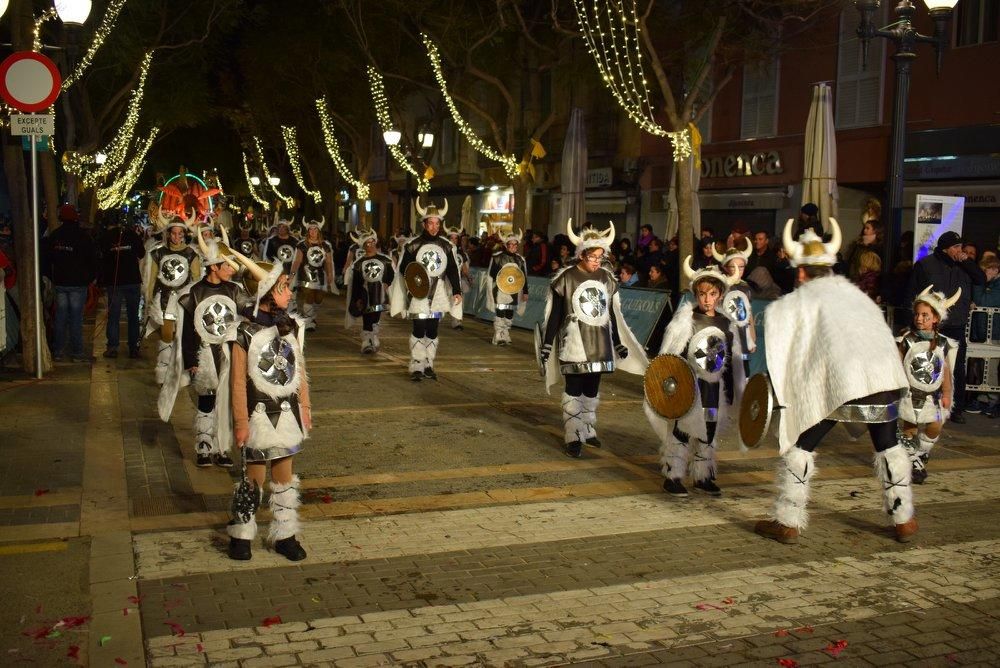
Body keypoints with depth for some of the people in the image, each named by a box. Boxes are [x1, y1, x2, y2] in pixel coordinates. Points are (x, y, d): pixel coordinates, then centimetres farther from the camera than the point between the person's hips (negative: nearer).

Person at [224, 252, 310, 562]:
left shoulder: (291, 326, 3)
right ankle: (241, 534, 21)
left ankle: (284, 534, 22)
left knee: (285, 475, 12)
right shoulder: (245, 332, -13)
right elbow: (238, 381, -11)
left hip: (288, 412, 5)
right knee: (255, 476, 4)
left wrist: (305, 408, 10)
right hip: (260, 414, -5)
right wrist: (240, 422, -10)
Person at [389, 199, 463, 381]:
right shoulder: (412, 244, -2)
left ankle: (428, 365, 18)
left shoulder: (447, 246, 8)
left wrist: (456, 291, -2)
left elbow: (452, 270, 7)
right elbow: (403, 267, 0)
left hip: (438, 292, 4)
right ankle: (416, 367, -3)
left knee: (432, 331, 8)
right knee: (419, 329, -9)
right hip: (419, 292, -4)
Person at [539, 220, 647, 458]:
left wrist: (618, 342, 16)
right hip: (574, 343, -4)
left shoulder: (608, 278, 6)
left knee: (592, 389, 11)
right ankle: (573, 437, 4)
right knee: (574, 390, -2)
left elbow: (612, 314, 14)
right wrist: (547, 344, -7)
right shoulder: (566, 278, -8)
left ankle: (588, 430, 25)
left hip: (600, 344, 4)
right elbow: (554, 314, -5)